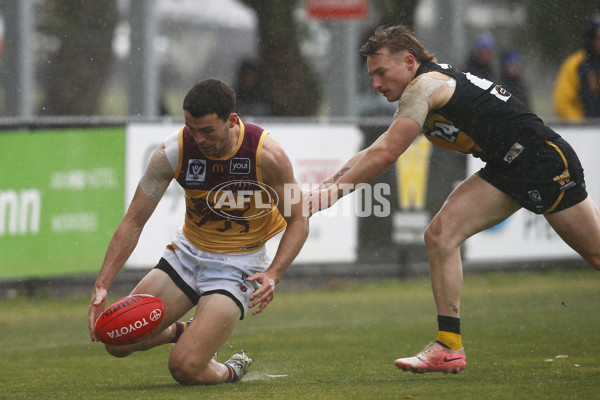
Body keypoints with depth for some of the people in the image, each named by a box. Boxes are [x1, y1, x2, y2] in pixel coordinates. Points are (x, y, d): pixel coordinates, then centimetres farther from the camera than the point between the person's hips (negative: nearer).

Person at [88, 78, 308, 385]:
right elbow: (133, 222, -9)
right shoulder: (172, 152, -16)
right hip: (187, 253, 4)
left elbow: (297, 220, -8)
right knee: (117, 342, -4)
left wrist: (274, 274, -25)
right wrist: (102, 286, -18)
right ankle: (183, 332, 26)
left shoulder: (266, 155, -21)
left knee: (185, 368, -21)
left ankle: (230, 372, 15)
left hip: (239, 264, -4)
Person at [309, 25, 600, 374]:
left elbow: (385, 155, -20)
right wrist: (324, 186, 6)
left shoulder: (424, 86, -15)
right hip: (506, 170, 9)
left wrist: (333, 191, -16)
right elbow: (375, 154, 17)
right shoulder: (422, 96, 14)